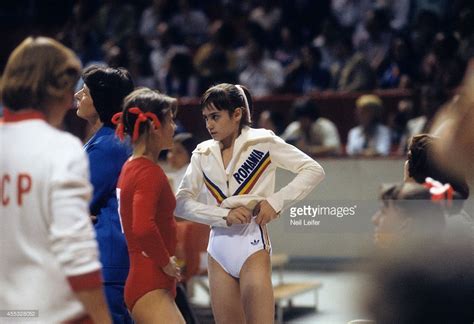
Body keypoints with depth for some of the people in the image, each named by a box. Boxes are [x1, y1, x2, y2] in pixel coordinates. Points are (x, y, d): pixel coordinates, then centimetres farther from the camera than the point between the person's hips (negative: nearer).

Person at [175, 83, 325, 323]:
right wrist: (224, 215, -13)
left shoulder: (263, 142, -1)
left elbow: (314, 171, -1)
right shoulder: (203, 154, 8)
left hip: (252, 243, -4)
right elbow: (181, 203, 1)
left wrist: (275, 201, -12)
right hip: (219, 248, 4)